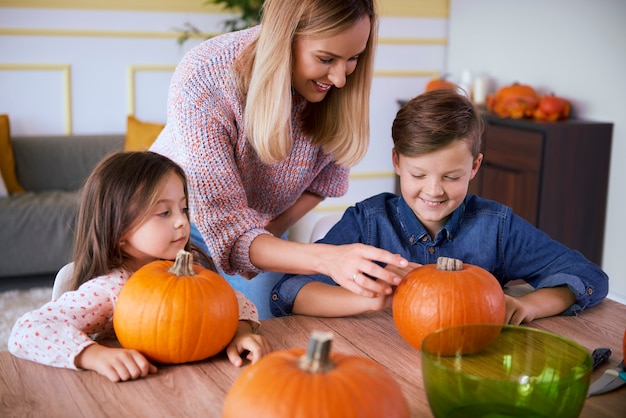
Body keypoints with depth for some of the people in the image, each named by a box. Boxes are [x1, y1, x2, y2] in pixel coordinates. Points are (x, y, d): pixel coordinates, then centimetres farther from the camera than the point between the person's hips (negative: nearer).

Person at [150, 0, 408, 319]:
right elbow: (225, 227, -39)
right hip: (186, 222, -3)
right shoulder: (200, 80, -36)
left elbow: (329, 170, -3)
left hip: (264, 226, 3)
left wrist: (272, 231, -16)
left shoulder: (339, 83, -23)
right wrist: (327, 259, -55)